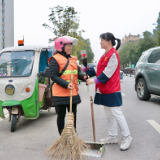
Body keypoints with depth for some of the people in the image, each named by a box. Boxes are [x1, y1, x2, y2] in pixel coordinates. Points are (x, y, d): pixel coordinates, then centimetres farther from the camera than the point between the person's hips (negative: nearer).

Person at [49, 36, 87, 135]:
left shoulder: (73, 59, 13)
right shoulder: (55, 59, -9)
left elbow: (78, 72, 14)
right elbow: (53, 76, -16)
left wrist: (83, 77, -9)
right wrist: (66, 84, -26)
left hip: (73, 93, 7)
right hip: (60, 94, -6)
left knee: (73, 115, 15)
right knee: (61, 115, 7)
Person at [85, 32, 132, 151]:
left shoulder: (113, 54, -15)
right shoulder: (105, 55, 15)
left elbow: (108, 72, -21)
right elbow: (99, 69, 13)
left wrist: (95, 80, -23)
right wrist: (86, 70, 7)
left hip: (112, 90, -10)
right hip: (104, 90, 10)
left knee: (116, 114, -4)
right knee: (109, 114, 14)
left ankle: (127, 137, 9)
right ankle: (113, 136, 24)